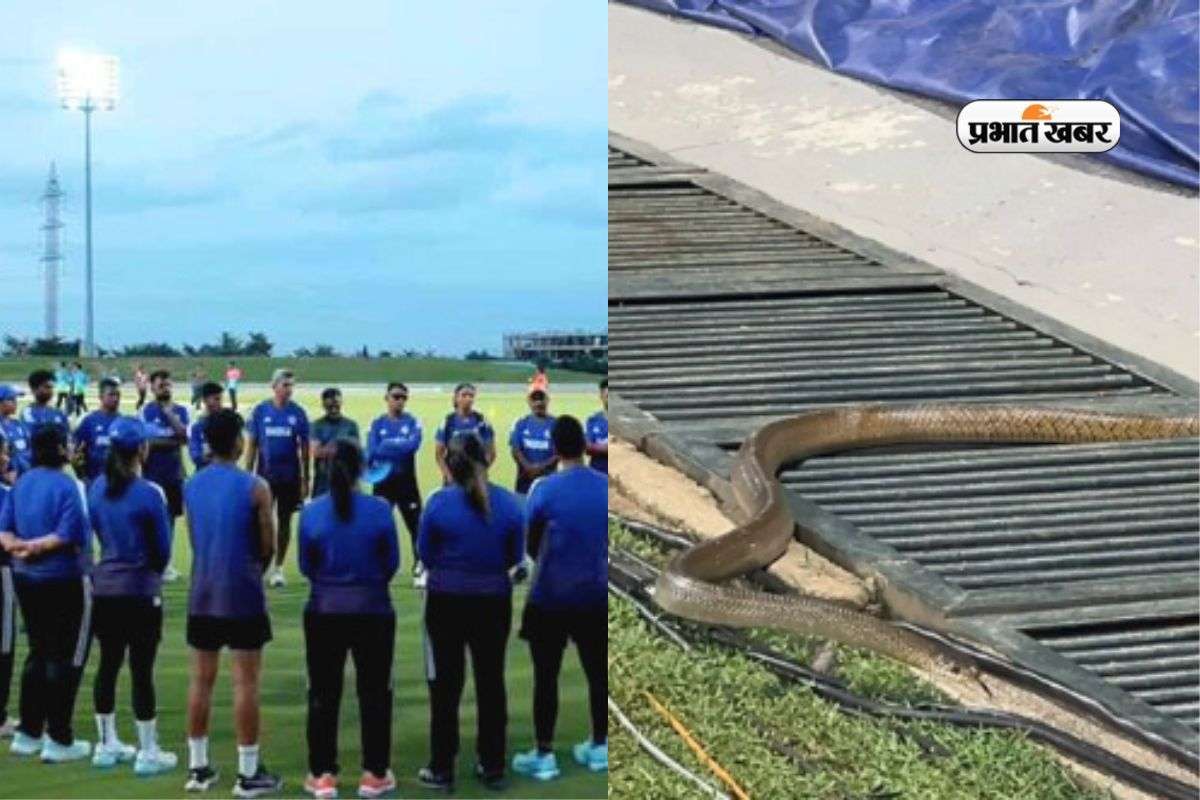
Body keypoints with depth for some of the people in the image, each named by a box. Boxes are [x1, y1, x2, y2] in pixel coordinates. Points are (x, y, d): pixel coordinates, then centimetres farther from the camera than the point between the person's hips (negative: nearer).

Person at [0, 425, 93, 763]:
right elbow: (68, 536, -24)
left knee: (38, 654, 19)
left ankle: (28, 733, 23)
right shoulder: (68, 486, -17)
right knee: (66, 659, 2)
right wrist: (36, 547, -15)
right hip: (64, 581, -7)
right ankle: (58, 740, 5)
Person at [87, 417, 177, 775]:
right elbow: (163, 549, -8)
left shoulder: (97, 488, 2)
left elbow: (97, 532, 11)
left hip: (104, 588, 6)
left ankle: (107, 745, 24)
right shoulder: (149, 493, -16)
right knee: (141, 671, -1)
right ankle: (149, 753, 6)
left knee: (108, 665, 14)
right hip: (141, 593, -6)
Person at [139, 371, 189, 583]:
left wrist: (170, 414, -12)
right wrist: (172, 442, -10)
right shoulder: (146, 411, -4)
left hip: (174, 473, 4)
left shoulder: (180, 411, 7)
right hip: (153, 474, -4)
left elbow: (185, 436, -6)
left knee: (170, 516, 10)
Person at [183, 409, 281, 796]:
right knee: (245, 682, -1)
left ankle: (198, 767, 17)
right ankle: (249, 772, 2)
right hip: (242, 594, -5)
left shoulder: (191, 486, 4)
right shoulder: (255, 488, -11)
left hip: (202, 593, 5)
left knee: (201, 679, 11)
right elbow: (268, 546, -5)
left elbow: (194, 538, 14)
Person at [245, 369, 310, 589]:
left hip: (289, 477, 1)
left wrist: (305, 480, 1)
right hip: (265, 475, -1)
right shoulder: (260, 411, 0)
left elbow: (304, 449, 3)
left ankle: (278, 568, 18)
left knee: (284, 521, 8)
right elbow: (252, 445, 3)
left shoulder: (298, 413, 0)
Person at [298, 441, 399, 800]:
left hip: (325, 610, 1)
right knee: (374, 692, 9)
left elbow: (305, 565, 1)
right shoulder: (380, 510, -10)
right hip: (372, 610, -1)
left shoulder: (311, 512, -7)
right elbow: (392, 562, -1)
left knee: (324, 693, 9)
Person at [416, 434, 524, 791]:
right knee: (491, 683, 11)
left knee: (446, 684, 7)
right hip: (494, 603, 2)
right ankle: (493, 768, 17)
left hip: (447, 603, -2)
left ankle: (442, 770, 12)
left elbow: (425, 556, -1)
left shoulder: (439, 503, -12)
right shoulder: (509, 503, -5)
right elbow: (516, 557, 3)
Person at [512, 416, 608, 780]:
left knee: (546, 677, 5)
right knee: (598, 673, 14)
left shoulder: (545, 489, -12)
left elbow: (532, 546, -2)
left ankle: (544, 755, 9)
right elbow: (609, 542, 8)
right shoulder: (605, 487, -3)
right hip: (596, 597, 3)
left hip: (551, 598, -3)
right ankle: (598, 748, 23)